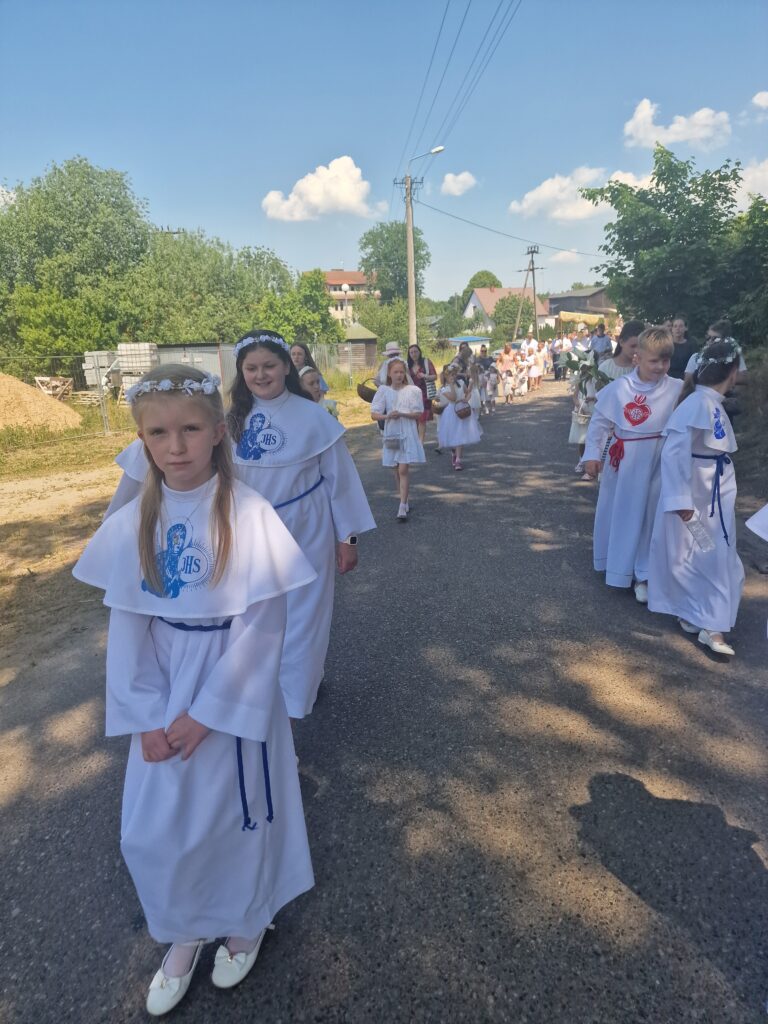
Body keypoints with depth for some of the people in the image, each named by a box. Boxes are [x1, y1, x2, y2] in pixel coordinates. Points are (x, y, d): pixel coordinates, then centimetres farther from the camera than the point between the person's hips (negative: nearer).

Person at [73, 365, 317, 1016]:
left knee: (236, 814, 16)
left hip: (236, 691, -3)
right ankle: (185, 932, 46)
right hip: (164, 698, 4)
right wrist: (146, 716, -7)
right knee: (154, 829, 16)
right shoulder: (133, 523, -6)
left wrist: (206, 712, -14)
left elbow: (262, 626, -16)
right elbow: (128, 624, -1)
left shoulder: (248, 515, -18)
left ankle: (247, 921, 48)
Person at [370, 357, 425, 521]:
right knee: (397, 470, 13)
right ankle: (404, 500, 29)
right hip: (391, 433, 3)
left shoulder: (413, 390, -3)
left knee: (403, 470, -9)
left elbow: (419, 414, -5)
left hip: (408, 434, -3)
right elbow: (374, 414, -3)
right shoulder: (384, 390, 0)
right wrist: (388, 416, -22)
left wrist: (402, 414, -20)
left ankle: (402, 507, -8)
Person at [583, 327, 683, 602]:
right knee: (618, 512, 16)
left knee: (649, 516, 8)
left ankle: (643, 574, 21)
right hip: (623, 462, 0)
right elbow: (599, 422, -2)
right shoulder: (619, 388, -9)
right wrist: (592, 454, -3)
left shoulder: (676, 389, -7)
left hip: (656, 464, 0)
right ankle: (616, 563, 39)